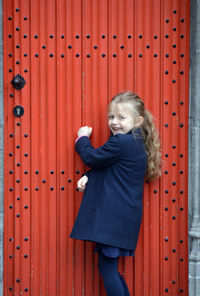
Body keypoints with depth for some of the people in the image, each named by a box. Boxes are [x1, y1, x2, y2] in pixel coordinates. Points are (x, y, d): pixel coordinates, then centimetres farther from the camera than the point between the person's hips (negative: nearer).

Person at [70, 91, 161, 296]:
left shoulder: (120, 143, -18)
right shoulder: (136, 142, 12)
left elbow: (92, 158, -10)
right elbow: (108, 169, 18)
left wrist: (82, 138, 9)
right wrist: (89, 177, 2)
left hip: (114, 216, -10)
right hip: (122, 215, 10)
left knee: (106, 266, -3)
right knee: (109, 266, 16)